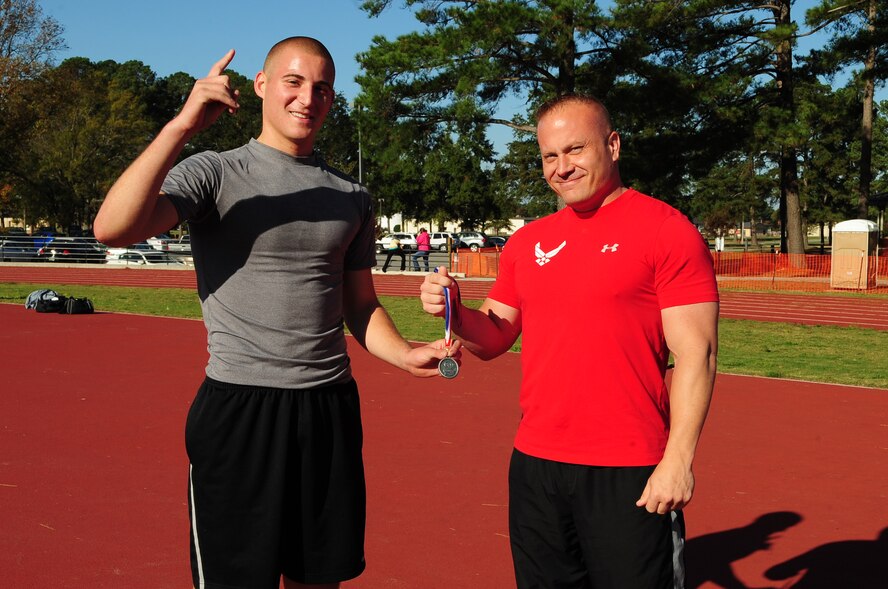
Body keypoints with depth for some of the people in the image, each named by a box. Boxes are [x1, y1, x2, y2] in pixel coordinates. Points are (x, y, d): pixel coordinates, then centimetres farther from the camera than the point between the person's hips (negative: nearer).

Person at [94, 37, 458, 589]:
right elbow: (113, 228, -19)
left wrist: (405, 353, -2)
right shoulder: (215, 172, -3)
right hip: (238, 405, -4)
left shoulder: (352, 197, 12)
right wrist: (182, 126, -24)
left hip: (332, 406, 4)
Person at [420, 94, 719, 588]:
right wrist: (455, 311, -6)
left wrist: (679, 459, -17)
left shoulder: (667, 230, -7)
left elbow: (696, 354, -11)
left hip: (628, 474, -5)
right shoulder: (527, 242, 11)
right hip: (534, 468, 6)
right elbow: (494, 340, 15)